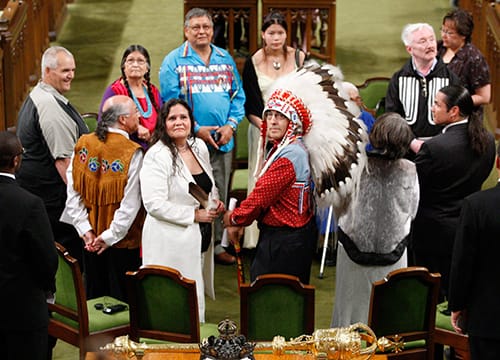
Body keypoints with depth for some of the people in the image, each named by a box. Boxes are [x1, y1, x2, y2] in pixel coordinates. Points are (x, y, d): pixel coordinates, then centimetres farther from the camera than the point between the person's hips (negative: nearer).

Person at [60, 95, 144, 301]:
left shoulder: (83, 145, -4)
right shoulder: (132, 153, -18)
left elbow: (73, 193, -4)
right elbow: (130, 204, -20)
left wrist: (85, 229, -3)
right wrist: (110, 236, -12)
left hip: (91, 239, 5)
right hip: (123, 241, -5)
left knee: (94, 296, 18)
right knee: (121, 299, 7)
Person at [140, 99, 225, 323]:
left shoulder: (199, 146, 7)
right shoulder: (157, 156, -16)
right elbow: (154, 204, -22)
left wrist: (215, 202, 5)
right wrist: (195, 215, -18)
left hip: (200, 237, 8)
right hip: (171, 243, -7)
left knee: (197, 296, 16)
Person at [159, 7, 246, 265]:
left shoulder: (225, 59, 12)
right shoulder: (174, 61, -1)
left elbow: (238, 95, 12)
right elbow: (170, 101, -7)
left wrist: (231, 125, -5)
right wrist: (196, 129, -15)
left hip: (222, 142, 4)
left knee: (219, 197, 11)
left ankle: (216, 245, 22)